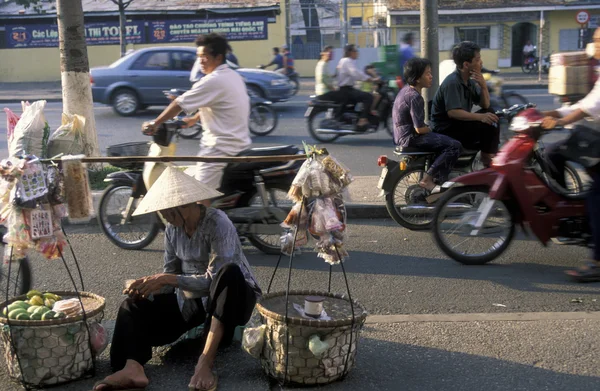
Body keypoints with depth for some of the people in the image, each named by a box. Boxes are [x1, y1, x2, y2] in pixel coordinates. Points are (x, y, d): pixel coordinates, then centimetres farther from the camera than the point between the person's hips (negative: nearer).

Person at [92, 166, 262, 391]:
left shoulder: (218, 224, -21)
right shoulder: (172, 229, -1)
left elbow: (214, 279, -27)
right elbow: (170, 274, 4)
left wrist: (167, 279, -31)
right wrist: (147, 287, -17)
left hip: (227, 295, -6)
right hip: (189, 298, 6)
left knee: (230, 273, -40)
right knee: (134, 306, -12)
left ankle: (206, 362, -43)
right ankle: (133, 369, -42)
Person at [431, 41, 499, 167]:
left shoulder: (469, 80, 8)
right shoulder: (452, 82, -21)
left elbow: (485, 105, 9)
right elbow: (453, 112, -31)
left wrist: (483, 86, -9)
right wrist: (480, 116, -36)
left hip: (459, 124, 10)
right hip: (446, 129, -10)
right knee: (488, 127, -22)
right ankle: (488, 163, -6)